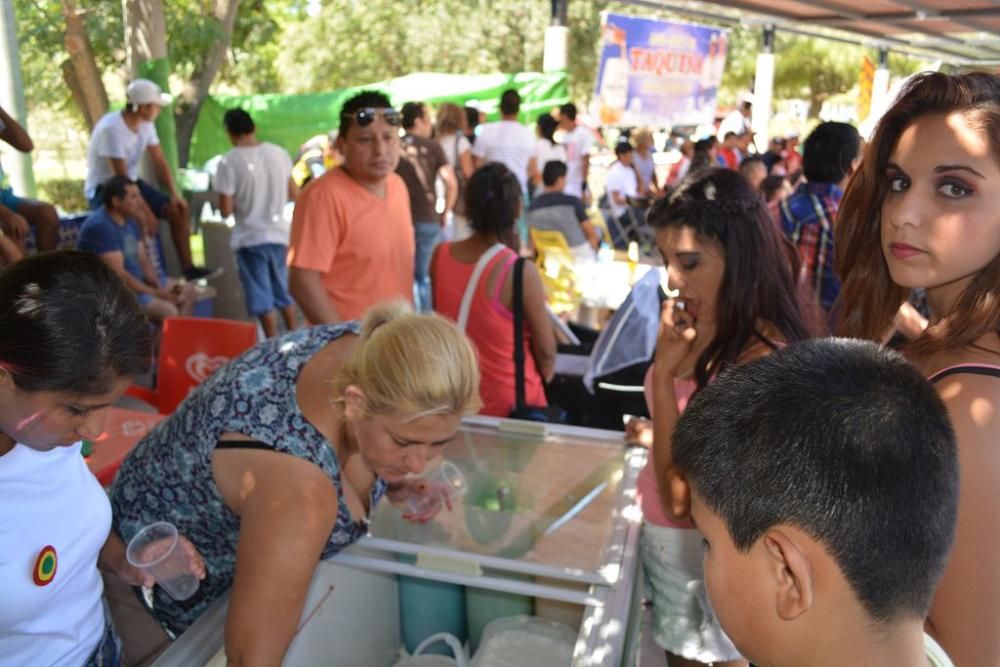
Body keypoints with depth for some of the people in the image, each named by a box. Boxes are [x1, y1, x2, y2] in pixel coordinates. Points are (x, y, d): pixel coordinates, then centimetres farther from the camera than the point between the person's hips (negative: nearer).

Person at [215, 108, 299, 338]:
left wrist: (241, 202, 7)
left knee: (262, 297, 4)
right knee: (283, 290, 20)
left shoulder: (229, 162, -13)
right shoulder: (279, 153, 0)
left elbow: (225, 211, -13)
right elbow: (294, 194, 7)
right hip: (279, 233, 4)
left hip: (250, 238, -4)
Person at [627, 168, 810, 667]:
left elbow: (682, 498, -27)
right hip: (663, 538, 7)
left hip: (705, 553, -7)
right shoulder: (706, 327, -5)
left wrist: (662, 372, -28)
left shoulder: (762, 359, -29)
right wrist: (660, 435, -1)